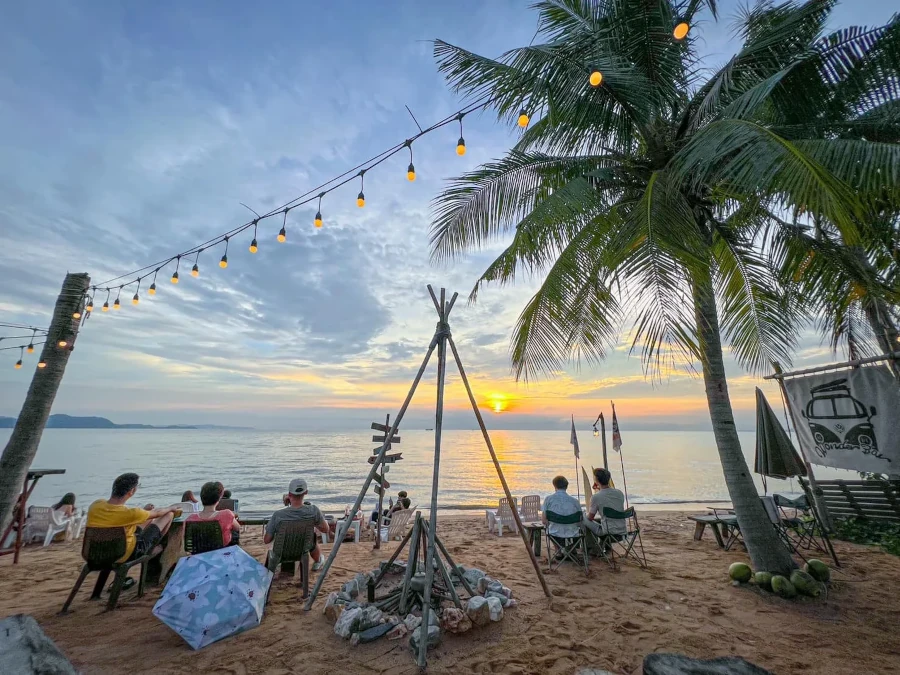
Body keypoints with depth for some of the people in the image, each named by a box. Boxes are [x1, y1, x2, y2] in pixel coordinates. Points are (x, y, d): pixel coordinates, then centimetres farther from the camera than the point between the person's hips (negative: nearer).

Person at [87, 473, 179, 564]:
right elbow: (157, 513, -13)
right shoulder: (130, 513, -34)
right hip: (127, 555, -7)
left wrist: (143, 510, 14)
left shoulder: (95, 505, -17)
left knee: (150, 518, 24)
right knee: (169, 514, 4)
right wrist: (171, 508, 9)